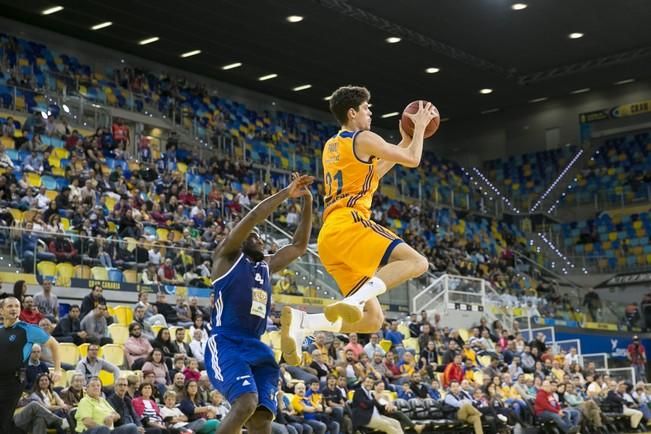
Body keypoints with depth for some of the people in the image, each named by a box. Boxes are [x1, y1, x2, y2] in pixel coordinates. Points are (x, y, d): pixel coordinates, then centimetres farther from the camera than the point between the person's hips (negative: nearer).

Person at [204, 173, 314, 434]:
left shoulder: (267, 266, 23)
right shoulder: (227, 256, 5)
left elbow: (300, 245, 26)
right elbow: (252, 217, -7)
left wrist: (307, 203, 19)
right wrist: (287, 193, -3)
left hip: (256, 347, 7)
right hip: (225, 344, -7)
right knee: (246, 403, -28)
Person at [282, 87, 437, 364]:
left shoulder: (331, 146, 28)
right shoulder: (364, 139, 2)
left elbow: (373, 173, 40)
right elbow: (412, 160, 6)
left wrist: (405, 140, 41)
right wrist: (420, 126, 22)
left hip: (329, 236, 8)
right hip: (348, 223, -8)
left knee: (372, 319, 5)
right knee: (416, 262, -20)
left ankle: (301, 322, -10)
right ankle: (351, 301, -37)